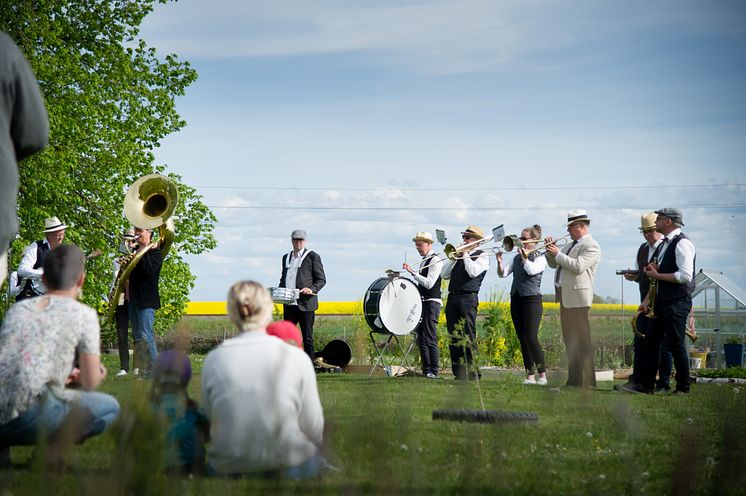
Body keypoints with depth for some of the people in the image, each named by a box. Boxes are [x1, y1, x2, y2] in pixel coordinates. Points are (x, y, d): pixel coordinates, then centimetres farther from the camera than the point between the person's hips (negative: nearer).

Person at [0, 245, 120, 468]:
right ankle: (53, 445, -8)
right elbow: (90, 384, 10)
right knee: (109, 407, 17)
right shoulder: (83, 314, 9)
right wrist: (88, 374, 35)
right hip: (30, 415, -5)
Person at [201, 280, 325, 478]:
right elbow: (314, 427, -5)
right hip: (290, 468, -1)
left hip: (228, 470, 2)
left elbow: (210, 417, 2)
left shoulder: (213, 360, -8)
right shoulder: (297, 358, -12)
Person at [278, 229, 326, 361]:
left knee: (307, 337, -1)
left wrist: (312, 289, -21)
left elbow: (321, 279, -2)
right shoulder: (286, 257, 18)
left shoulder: (313, 256, -1)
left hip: (305, 304, -6)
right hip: (289, 304, 6)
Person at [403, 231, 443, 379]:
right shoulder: (423, 261, 19)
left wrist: (413, 272, -21)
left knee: (430, 338, -11)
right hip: (422, 302, 9)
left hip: (432, 303, -9)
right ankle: (426, 370, 12)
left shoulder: (435, 260, -9)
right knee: (421, 338, 8)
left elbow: (429, 283, -19)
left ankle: (434, 371, -10)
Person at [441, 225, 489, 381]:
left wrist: (465, 255, -5)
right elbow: (444, 274, 15)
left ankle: (472, 371, -7)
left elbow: (473, 272, -15)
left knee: (469, 337, -9)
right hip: (452, 298, 7)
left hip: (468, 299, -7)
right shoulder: (459, 255, 22)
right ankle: (458, 372, 9)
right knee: (454, 337, 5)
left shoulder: (482, 257, 3)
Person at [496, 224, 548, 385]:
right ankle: (530, 375, 7)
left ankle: (542, 374, -7)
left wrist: (523, 255, -11)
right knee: (522, 338, 4)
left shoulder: (540, 257, 0)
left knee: (531, 337, -13)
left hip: (532, 299, -6)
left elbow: (532, 270, -19)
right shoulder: (516, 258, 15)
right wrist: (499, 262, -11)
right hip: (516, 299, 6)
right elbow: (503, 274, 7)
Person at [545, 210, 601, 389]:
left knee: (582, 341, -8)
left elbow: (578, 266, -23)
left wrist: (557, 254, -16)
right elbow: (553, 264, 25)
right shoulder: (571, 245, 19)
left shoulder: (591, 246, -9)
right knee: (570, 340, 13)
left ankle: (589, 382, -6)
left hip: (577, 298, -9)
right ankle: (573, 380, 21)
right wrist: (550, 250, 7)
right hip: (564, 297, 9)